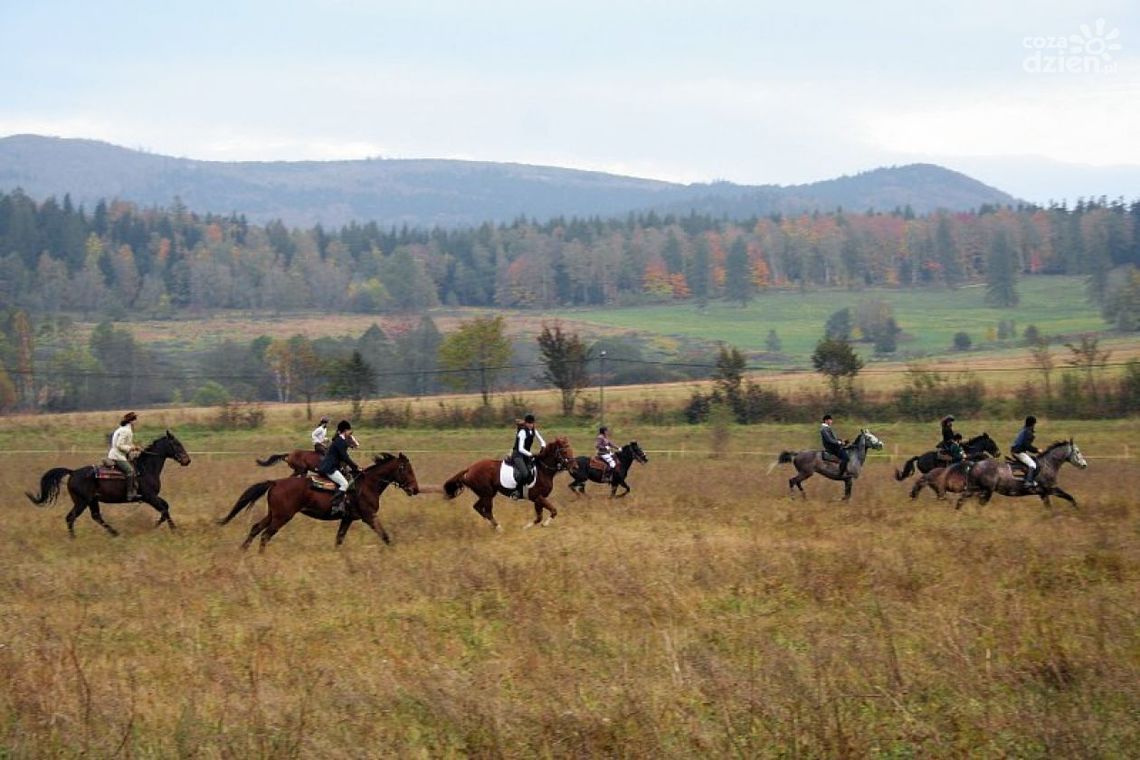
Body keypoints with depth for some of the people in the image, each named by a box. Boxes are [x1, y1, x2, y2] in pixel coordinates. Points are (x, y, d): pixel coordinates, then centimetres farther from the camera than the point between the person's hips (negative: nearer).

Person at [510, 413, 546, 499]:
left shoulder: (533, 431, 4)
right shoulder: (522, 432, -18)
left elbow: (542, 442, 12)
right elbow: (520, 449, -24)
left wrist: (542, 448, -11)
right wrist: (531, 455, -30)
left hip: (526, 455, 8)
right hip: (518, 455, -8)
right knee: (524, 473, -27)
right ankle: (517, 491, -16)